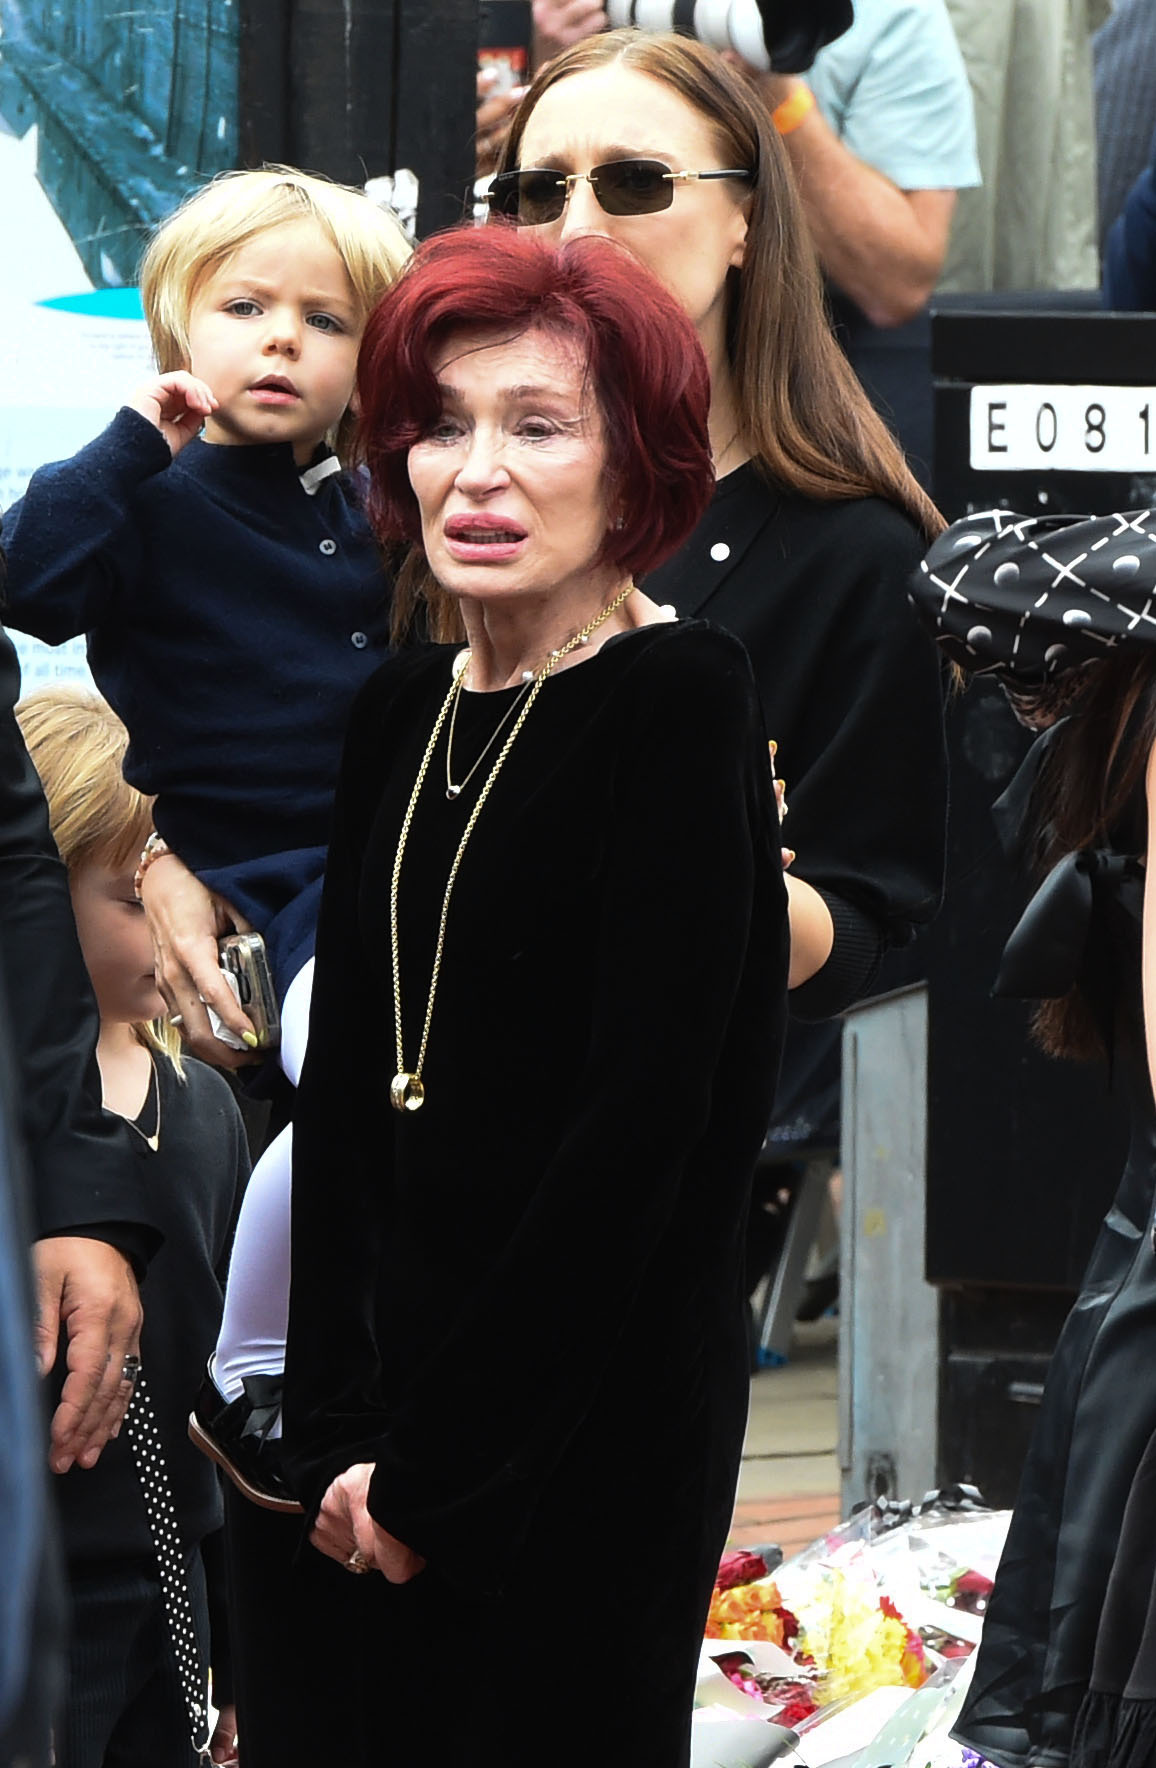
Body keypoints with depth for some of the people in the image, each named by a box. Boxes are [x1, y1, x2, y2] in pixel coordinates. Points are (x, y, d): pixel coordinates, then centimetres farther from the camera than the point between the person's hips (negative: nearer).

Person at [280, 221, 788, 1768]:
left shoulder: (682, 704, -11)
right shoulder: (404, 714, 9)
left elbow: (644, 1123, -17)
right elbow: (343, 1091, 8)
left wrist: (432, 1465, -15)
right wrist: (339, 1431, -4)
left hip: (596, 1407, -6)